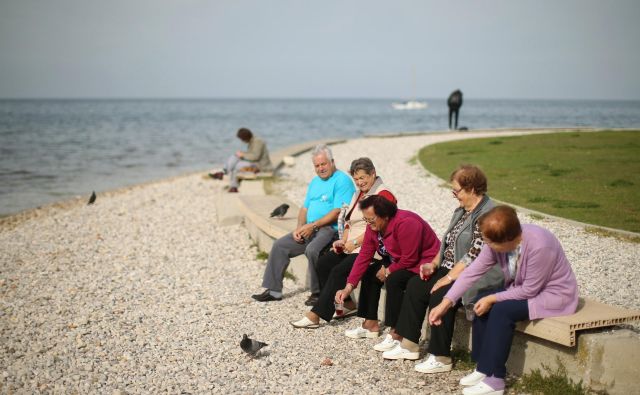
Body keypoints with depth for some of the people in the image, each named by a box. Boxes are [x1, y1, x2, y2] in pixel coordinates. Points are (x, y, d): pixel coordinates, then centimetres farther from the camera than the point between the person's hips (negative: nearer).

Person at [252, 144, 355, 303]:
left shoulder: (342, 180, -8)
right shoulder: (315, 182, 21)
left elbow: (338, 212, -17)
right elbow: (305, 208, 20)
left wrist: (313, 226, -17)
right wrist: (299, 228, 1)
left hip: (331, 229, -9)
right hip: (310, 229, 9)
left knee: (312, 250, -34)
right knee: (280, 245, -1)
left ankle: (318, 292, -17)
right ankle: (273, 290, 4)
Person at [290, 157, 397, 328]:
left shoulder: (384, 195, -10)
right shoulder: (359, 194, 21)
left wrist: (355, 242, -19)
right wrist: (343, 240, 5)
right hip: (352, 246, 10)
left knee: (339, 270, -23)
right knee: (323, 262, -8)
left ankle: (315, 315, -20)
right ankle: (347, 304, 2)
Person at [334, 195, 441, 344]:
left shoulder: (405, 223, -31)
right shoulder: (373, 226, -4)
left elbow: (410, 259, -29)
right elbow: (364, 256, -6)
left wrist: (388, 271, -13)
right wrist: (348, 287, -12)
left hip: (424, 262, -9)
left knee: (394, 279, -30)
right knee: (370, 272, 5)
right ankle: (371, 324, 11)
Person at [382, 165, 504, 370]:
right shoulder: (462, 210, 12)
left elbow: (473, 256, -23)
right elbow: (447, 242, 18)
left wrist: (448, 278, -22)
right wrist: (433, 265, 5)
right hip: (450, 268, 10)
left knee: (440, 295, -28)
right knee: (415, 286, -2)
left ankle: (441, 358, -16)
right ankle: (409, 345, 4)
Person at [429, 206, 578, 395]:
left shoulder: (539, 246, -35)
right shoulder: (498, 242, -14)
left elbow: (530, 290, -26)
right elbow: (472, 271, -12)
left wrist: (492, 299, -21)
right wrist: (446, 303, -16)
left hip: (554, 294, -8)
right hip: (524, 288, 8)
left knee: (502, 310, -25)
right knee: (481, 300, -9)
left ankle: (494, 379, -16)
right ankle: (483, 368, 0)